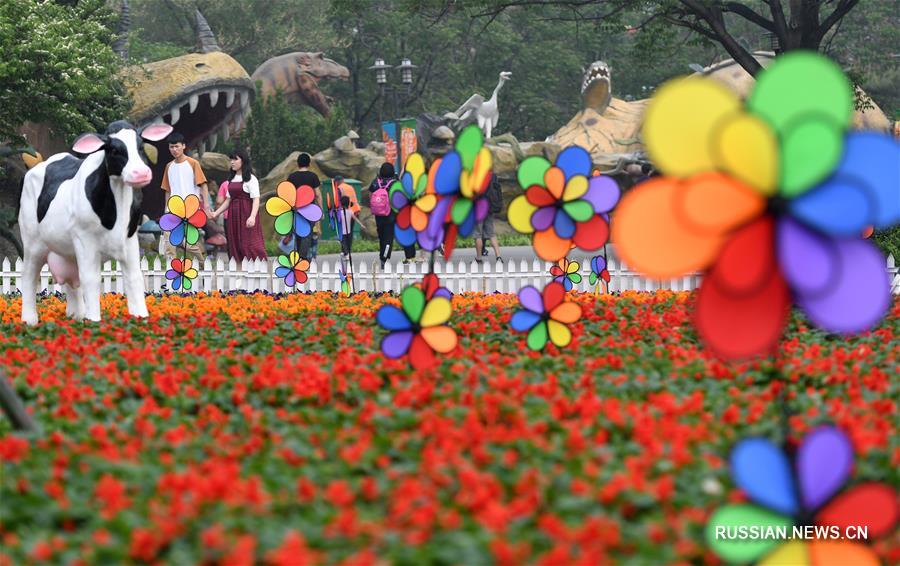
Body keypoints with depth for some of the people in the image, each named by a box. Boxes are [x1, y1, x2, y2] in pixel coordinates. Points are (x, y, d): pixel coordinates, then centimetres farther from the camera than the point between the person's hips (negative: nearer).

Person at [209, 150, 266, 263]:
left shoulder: (250, 179, -5)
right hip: (234, 215, 7)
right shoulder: (231, 180, 15)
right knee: (235, 245, 4)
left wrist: (252, 216, -26)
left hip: (246, 214, -7)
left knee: (250, 245, -11)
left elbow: (256, 199, -13)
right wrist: (216, 213, 10)